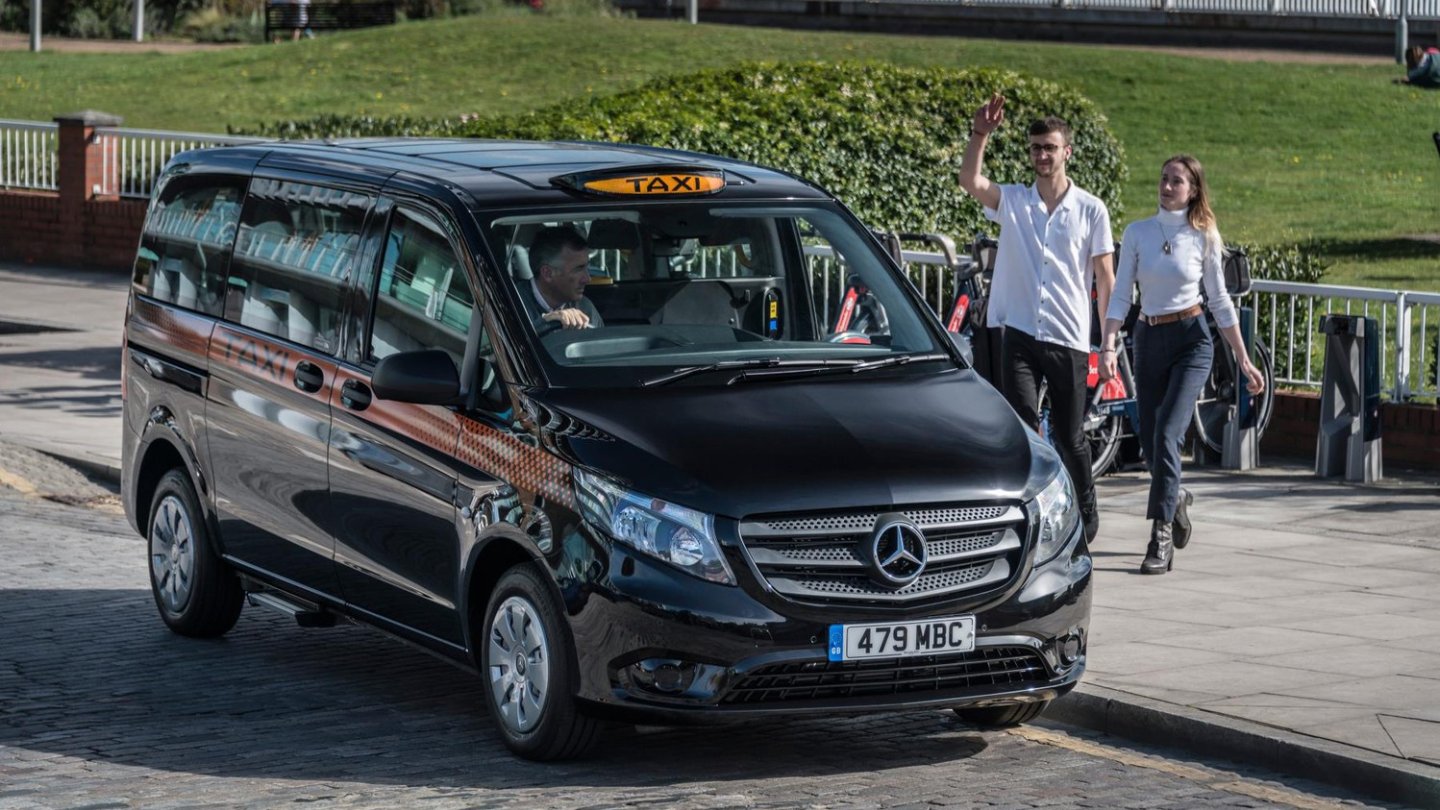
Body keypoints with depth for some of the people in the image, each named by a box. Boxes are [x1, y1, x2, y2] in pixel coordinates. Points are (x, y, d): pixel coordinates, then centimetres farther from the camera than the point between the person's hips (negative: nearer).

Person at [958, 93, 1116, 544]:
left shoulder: (1090, 210, 1)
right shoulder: (1011, 201, 4)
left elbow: (1105, 278, 3)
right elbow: (970, 181, -15)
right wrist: (980, 135, -29)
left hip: (1069, 339, 0)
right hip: (1019, 335, 1)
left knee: (1070, 437, 9)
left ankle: (1086, 515, 29)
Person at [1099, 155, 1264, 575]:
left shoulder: (1204, 238, 0)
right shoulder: (1137, 233, 2)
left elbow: (1220, 300, 6)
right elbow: (1120, 295, -1)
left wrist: (1243, 359, 6)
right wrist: (1107, 347, -15)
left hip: (1191, 339, -3)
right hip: (1149, 339, 3)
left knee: (1167, 433, -19)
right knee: (1150, 442, 9)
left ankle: (1161, 537, -19)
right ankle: (1176, 498, 42)